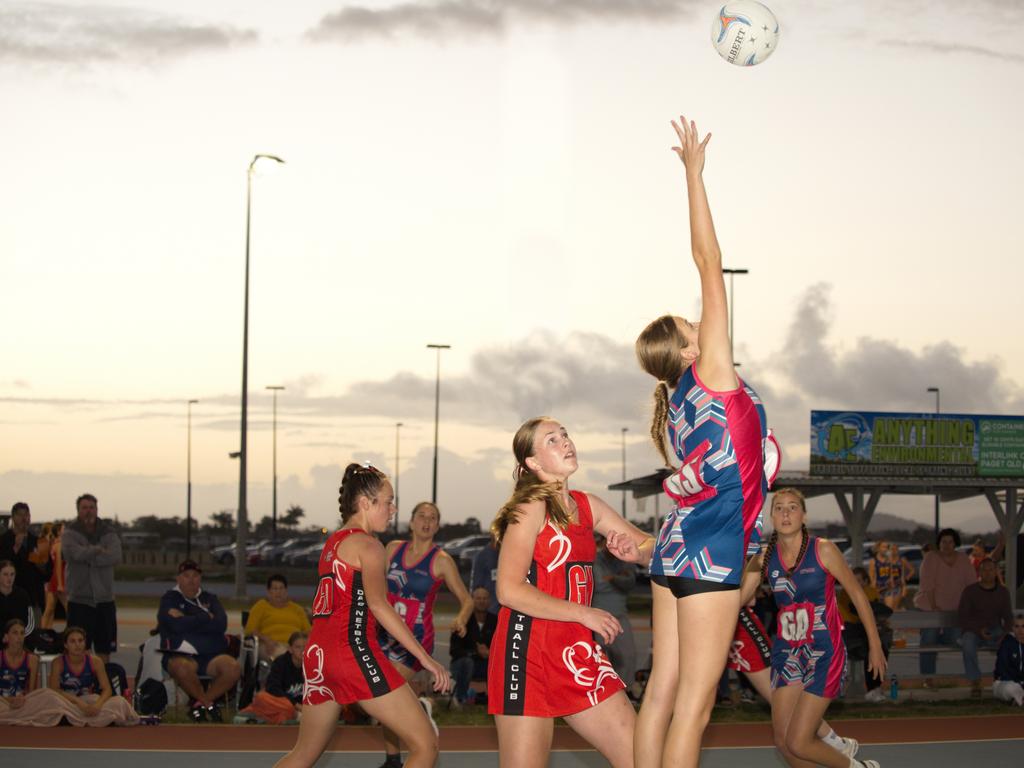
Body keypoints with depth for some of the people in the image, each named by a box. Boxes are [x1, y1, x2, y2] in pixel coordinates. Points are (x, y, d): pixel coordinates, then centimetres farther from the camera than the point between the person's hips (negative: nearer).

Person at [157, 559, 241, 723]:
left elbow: (221, 624, -2)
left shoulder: (210, 599, 18)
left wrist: (189, 621, -6)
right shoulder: (169, 599, 7)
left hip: (211, 656, 3)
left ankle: (199, 702, -6)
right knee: (183, 668, -39)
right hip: (179, 655, -3)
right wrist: (207, 618, -2)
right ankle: (209, 703, -10)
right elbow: (177, 625, -13)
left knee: (233, 668, -27)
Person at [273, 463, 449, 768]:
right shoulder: (368, 545, -4)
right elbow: (378, 603, -17)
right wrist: (425, 658, -21)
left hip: (318, 652, 9)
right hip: (354, 651, -9)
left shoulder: (333, 542, 21)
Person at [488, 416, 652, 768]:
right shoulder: (532, 507, -8)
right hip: (528, 653, -7)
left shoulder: (587, 505, 11)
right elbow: (509, 591, -17)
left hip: (577, 653, 7)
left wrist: (636, 551, -4)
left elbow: (651, 546, 21)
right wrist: (584, 614, -14)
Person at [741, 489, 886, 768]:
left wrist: (875, 646, 2)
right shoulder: (764, 558, 1)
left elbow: (857, 595, -2)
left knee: (798, 743, -11)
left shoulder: (823, 550, -10)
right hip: (786, 652, 5)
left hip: (824, 652, -5)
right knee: (783, 741, 1)